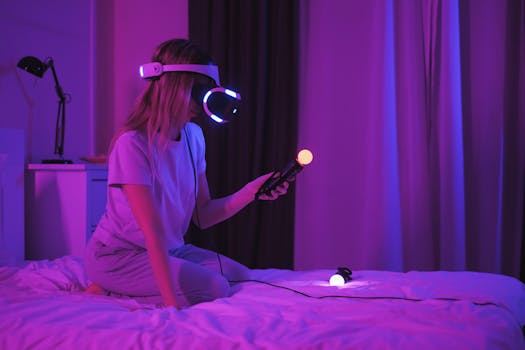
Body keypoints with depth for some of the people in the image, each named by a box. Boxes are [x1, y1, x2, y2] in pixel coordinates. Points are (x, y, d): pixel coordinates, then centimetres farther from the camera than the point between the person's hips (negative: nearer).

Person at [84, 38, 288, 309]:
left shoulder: (194, 136, 1)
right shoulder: (133, 144, -24)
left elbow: (202, 216, 2)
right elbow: (153, 231, -30)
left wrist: (251, 192, -12)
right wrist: (172, 304, -34)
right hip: (117, 255, -9)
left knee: (243, 277, 2)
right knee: (217, 290, -22)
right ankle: (108, 291, -8)